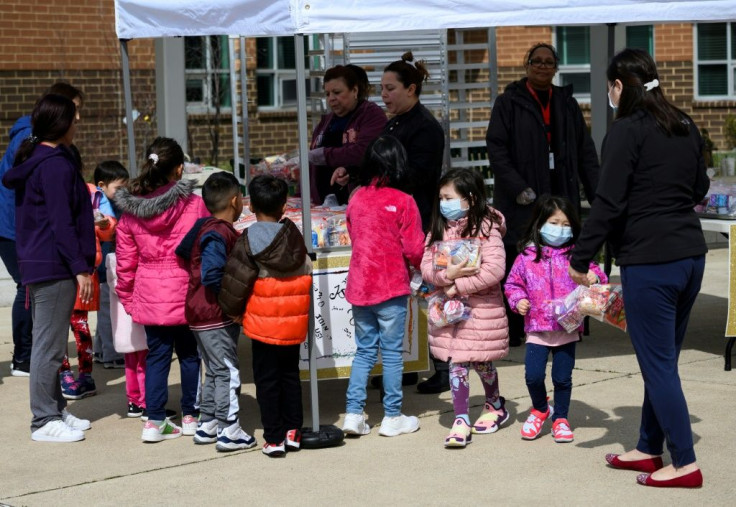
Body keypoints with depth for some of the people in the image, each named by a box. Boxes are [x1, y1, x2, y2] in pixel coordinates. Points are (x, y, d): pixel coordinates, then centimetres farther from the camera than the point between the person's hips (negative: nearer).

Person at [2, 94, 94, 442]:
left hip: (37, 266, 10)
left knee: (47, 343, 15)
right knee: (49, 345, -4)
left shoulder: (33, 160, 14)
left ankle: (55, 410, 24)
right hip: (54, 268, -10)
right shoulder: (56, 165, -15)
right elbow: (61, 222, -19)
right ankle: (45, 420, 1)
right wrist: (80, 267, -17)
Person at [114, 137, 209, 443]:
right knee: (189, 353, 12)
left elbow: (125, 261, 5)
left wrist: (127, 297, 15)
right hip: (186, 291, -2)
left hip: (149, 294, 2)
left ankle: (155, 420, 9)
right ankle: (191, 416, 21)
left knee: (157, 354, 11)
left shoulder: (129, 208, 0)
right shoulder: (194, 204, -9)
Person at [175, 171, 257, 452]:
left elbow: (182, 251, 18)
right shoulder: (220, 234, -20)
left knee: (214, 371, 18)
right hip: (215, 316, -10)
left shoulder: (205, 227, 8)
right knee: (228, 371, -3)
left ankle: (207, 426, 24)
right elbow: (211, 274, -31)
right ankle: (229, 432, 1)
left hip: (201, 313, 10)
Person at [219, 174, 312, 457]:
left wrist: (233, 311, 6)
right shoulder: (295, 238, 2)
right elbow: (307, 278, 8)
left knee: (267, 381, 3)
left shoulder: (248, 240, -11)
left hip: (263, 325, -4)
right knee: (291, 376, 17)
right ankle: (293, 432, 19)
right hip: (294, 324, 4)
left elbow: (236, 283, -10)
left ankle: (274, 439, 4)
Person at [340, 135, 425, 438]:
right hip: (391, 287, -5)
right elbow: (414, 250, -10)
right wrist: (418, 266, 10)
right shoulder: (403, 202, -11)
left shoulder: (356, 199, 4)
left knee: (365, 350, 14)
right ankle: (392, 418, 11)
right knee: (392, 352, 5)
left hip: (359, 285, 5)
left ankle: (353, 413, 9)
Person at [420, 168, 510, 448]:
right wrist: (448, 274, -19)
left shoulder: (485, 228, -12)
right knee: (456, 364, 1)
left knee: (482, 362, 10)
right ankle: (461, 422, 5)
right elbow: (426, 267, 2)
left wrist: (459, 286, -20)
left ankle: (495, 406, 35)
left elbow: (494, 270, -21)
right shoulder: (439, 229, 6)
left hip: (481, 308, -4)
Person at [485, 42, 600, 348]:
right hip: (522, 200, -3)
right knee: (516, 265, -2)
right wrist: (518, 189, -14)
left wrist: (598, 195, 5)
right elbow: (496, 148, -5)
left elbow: (585, 151, 13)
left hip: (561, 196, 3)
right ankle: (512, 331, 6)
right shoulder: (509, 102, 3)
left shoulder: (566, 104, 15)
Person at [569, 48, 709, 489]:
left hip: (649, 260, -8)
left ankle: (685, 464, 1)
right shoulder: (685, 127, 11)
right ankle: (649, 448, 26)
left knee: (658, 362, -1)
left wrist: (581, 258, -8)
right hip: (691, 255, 8)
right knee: (663, 358, 16)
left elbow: (609, 203, -14)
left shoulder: (628, 131, -11)